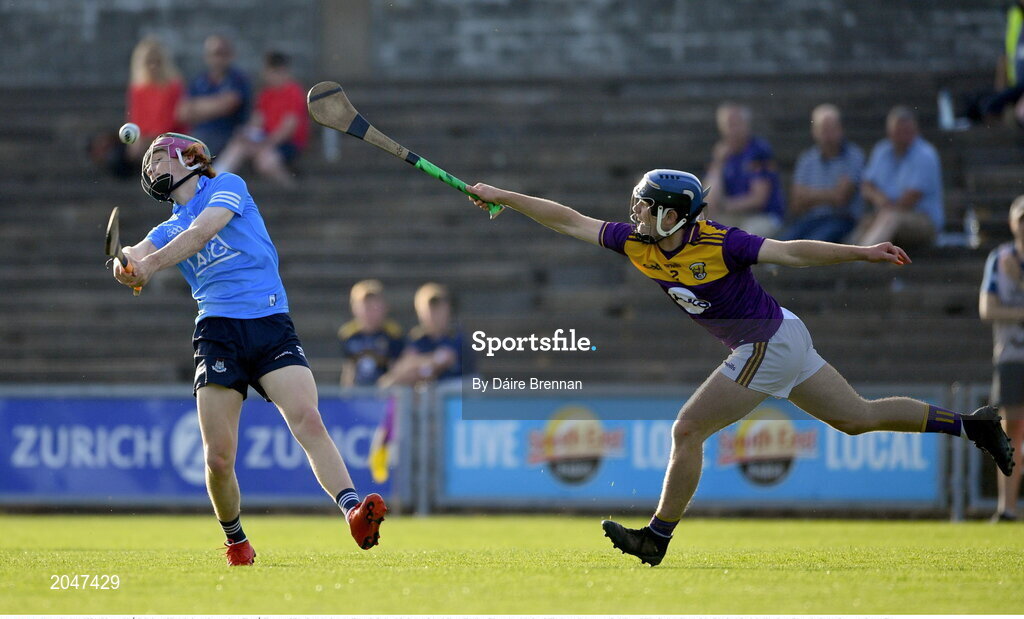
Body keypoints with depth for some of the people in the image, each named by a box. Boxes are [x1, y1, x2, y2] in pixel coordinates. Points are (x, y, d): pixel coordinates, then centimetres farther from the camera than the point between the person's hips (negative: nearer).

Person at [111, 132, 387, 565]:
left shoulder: (227, 186, 11)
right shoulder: (169, 230, 23)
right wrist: (125, 265, -20)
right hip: (218, 331, 3)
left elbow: (201, 232, -7)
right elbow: (134, 257, 5)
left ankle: (354, 512, -34)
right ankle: (236, 541, 16)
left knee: (307, 419, -24)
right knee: (218, 458, -6)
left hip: (271, 326, -3)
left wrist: (151, 263, -18)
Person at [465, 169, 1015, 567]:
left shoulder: (718, 244, -23)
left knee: (687, 432, -7)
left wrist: (863, 253, -26)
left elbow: (791, 252, -21)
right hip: (779, 343, 8)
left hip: (769, 346, -8)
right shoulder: (636, 244, -3)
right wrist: (503, 198, 0)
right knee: (859, 418, 17)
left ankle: (658, 537, 2)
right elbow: (569, 221, 2)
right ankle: (969, 424, 24)